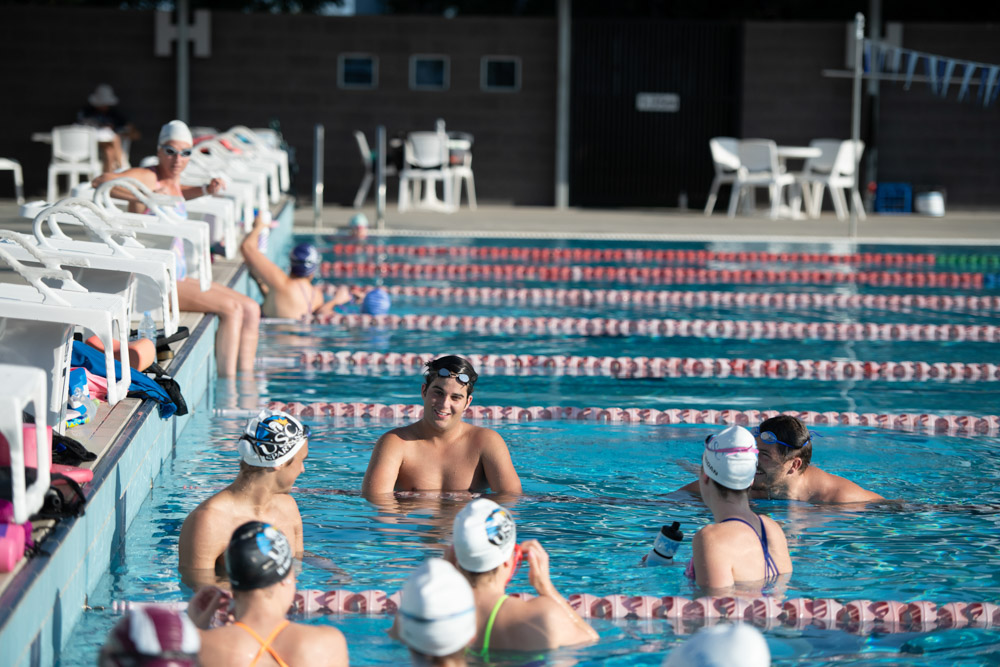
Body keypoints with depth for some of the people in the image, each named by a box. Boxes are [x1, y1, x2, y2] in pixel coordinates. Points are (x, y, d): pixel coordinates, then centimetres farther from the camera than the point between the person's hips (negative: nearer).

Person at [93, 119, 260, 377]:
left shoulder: (172, 182, 13)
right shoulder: (147, 176, -12)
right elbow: (101, 181, -30)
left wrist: (207, 190, 22)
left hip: (178, 278, 10)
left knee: (251, 310, 4)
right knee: (231, 308, -20)